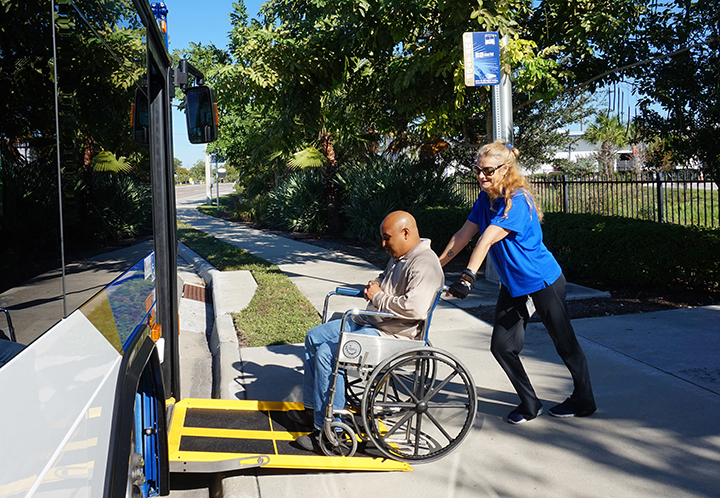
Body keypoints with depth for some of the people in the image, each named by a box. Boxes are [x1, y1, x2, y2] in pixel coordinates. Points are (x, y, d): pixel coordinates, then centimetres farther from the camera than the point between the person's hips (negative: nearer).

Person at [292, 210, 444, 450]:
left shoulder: (425, 265, -19)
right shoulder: (398, 257, 14)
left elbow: (415, 307, -33)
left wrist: (378, 297, -18)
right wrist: (374, 286, 9)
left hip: (392, 335, -11)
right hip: (368, 321, 11)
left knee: (327, 353, -24)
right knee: (314, 337, 13)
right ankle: (313, 408, 21)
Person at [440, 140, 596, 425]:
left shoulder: (517, 201, -26)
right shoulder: (486, 198, -1)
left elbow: (487, 240, -38)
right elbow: (463, 235, -1)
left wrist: (467, 277, -46)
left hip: (543, 283, -8)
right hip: (512, 285, 8)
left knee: (565, 344, 10)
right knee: (502, 346, 6)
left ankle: (583, 402, 32)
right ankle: (530, 404, 23)